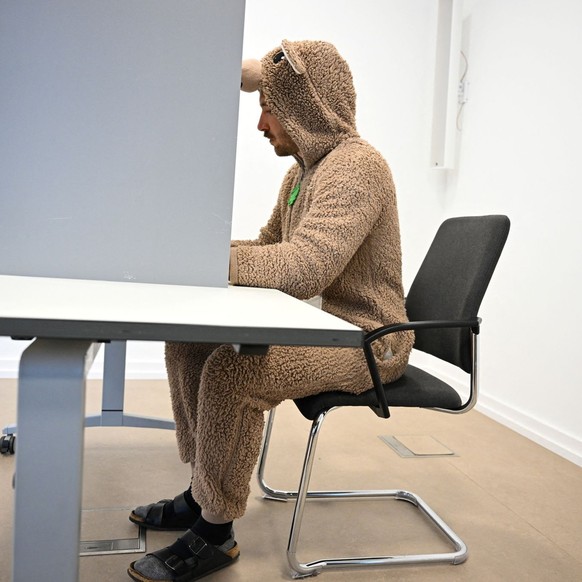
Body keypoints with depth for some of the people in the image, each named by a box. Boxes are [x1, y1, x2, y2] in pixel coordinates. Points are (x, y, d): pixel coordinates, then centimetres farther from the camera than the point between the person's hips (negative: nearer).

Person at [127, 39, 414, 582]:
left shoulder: (356, 165, -19)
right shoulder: (303, 169, 13)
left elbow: (304, 268, -31)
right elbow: (269, 247, 19)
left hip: (366, 340, -9)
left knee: (231, 369, -28)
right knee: (187, 340, 3)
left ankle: (213, 532, -7)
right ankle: (203, 491, 14)